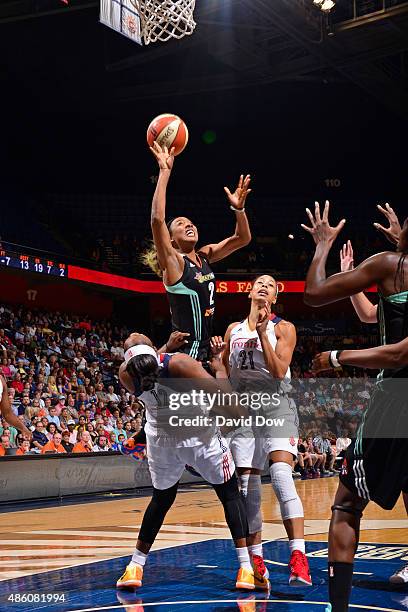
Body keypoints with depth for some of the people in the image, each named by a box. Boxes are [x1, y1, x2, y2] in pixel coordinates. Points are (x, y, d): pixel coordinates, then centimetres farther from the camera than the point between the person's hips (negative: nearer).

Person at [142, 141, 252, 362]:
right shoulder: (172, 261, -9)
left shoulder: (204, 256, 11)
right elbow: (157, 219, -25)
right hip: (185, 350, -8)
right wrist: (164, 171, -24)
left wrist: (238, 208, -3)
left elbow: (242, 238, 15)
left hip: (205, 347, 8)